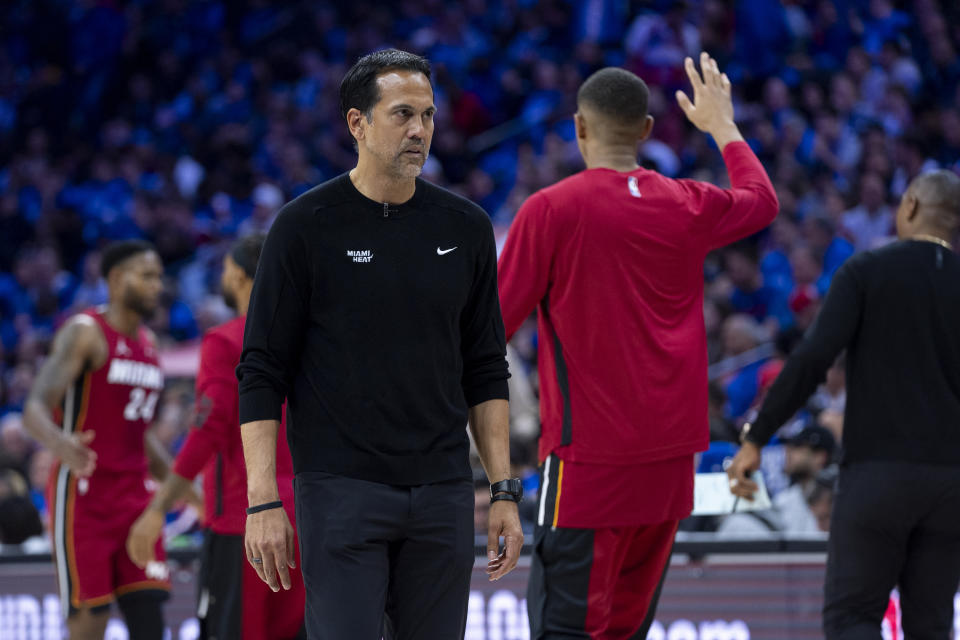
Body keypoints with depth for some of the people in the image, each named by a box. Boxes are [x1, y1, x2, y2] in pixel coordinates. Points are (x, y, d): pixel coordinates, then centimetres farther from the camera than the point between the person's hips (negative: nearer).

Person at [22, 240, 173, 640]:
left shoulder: (148, 344, 16)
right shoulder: (85, 333, -9)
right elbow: (35, 410, -20)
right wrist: (59, 444, -42)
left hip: (133, 497, 7)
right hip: (82, 495, -7)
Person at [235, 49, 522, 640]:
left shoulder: (465, 228, 8)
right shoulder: (305, 227, -3)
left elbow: (486, 371, 14)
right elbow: (262, 372, -3)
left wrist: (504, 490, 7)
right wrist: (263, 501, -10)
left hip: (443, 492, 4)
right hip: (341, 491, -4)